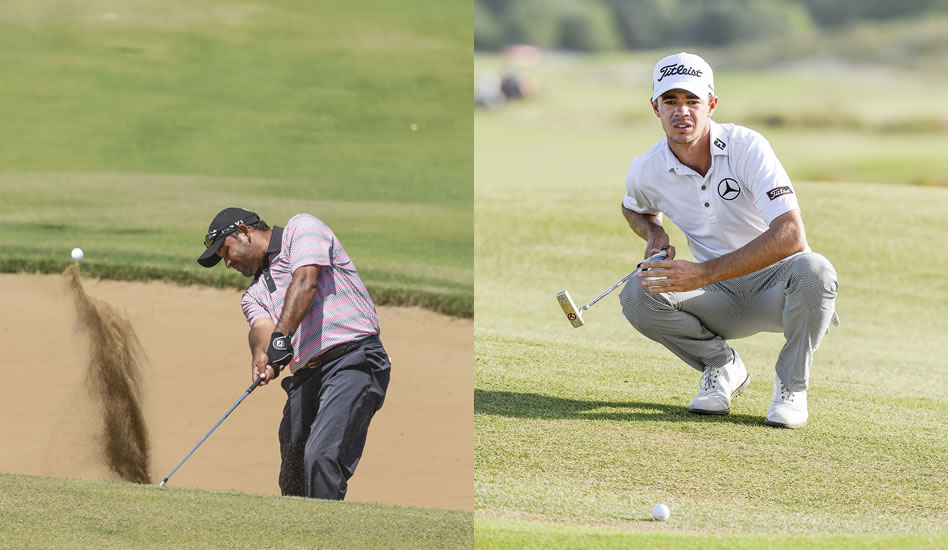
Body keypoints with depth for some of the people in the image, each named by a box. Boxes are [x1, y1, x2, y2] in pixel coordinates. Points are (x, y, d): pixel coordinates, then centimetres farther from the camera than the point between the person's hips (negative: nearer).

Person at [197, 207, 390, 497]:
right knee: (292, 477, 3)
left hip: (353, 362, -8)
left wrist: (282, 335, -25)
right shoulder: (254, 295, 26)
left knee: (321, 456, -23)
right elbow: (261, 327, 3)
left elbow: (305, 281, -11)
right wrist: (261, 352, -22)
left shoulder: (301, 228, 8)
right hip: (305, 377, 8)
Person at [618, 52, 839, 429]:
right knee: (637, 296, -24)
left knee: (813, 270, -37)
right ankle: (722, 367, 3)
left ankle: (791, 386, -11)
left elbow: (791, 236, -33)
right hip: (721, 301, 3)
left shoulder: (747, 148, -20)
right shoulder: (646, 172, -6)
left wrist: (704, 273, -37)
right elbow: (635, 209, 22)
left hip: (776, 286, -3)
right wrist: (654, 233, -4)